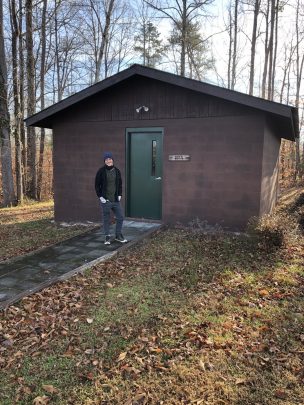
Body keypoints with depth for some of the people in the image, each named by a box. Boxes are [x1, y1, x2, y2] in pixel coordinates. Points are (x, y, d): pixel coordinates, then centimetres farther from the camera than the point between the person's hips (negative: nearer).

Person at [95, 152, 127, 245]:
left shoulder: (117, 171, 5)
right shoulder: (101, 171, -6)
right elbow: (97, 185, -1)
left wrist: (119, 195, 8)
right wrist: (100, 196, -7)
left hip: (116, 200, 4)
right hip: (105, 201, -4)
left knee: (120, 218, 7)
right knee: (106, 219, 5)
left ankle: (118, 235, 23)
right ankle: (107, 237, 19)